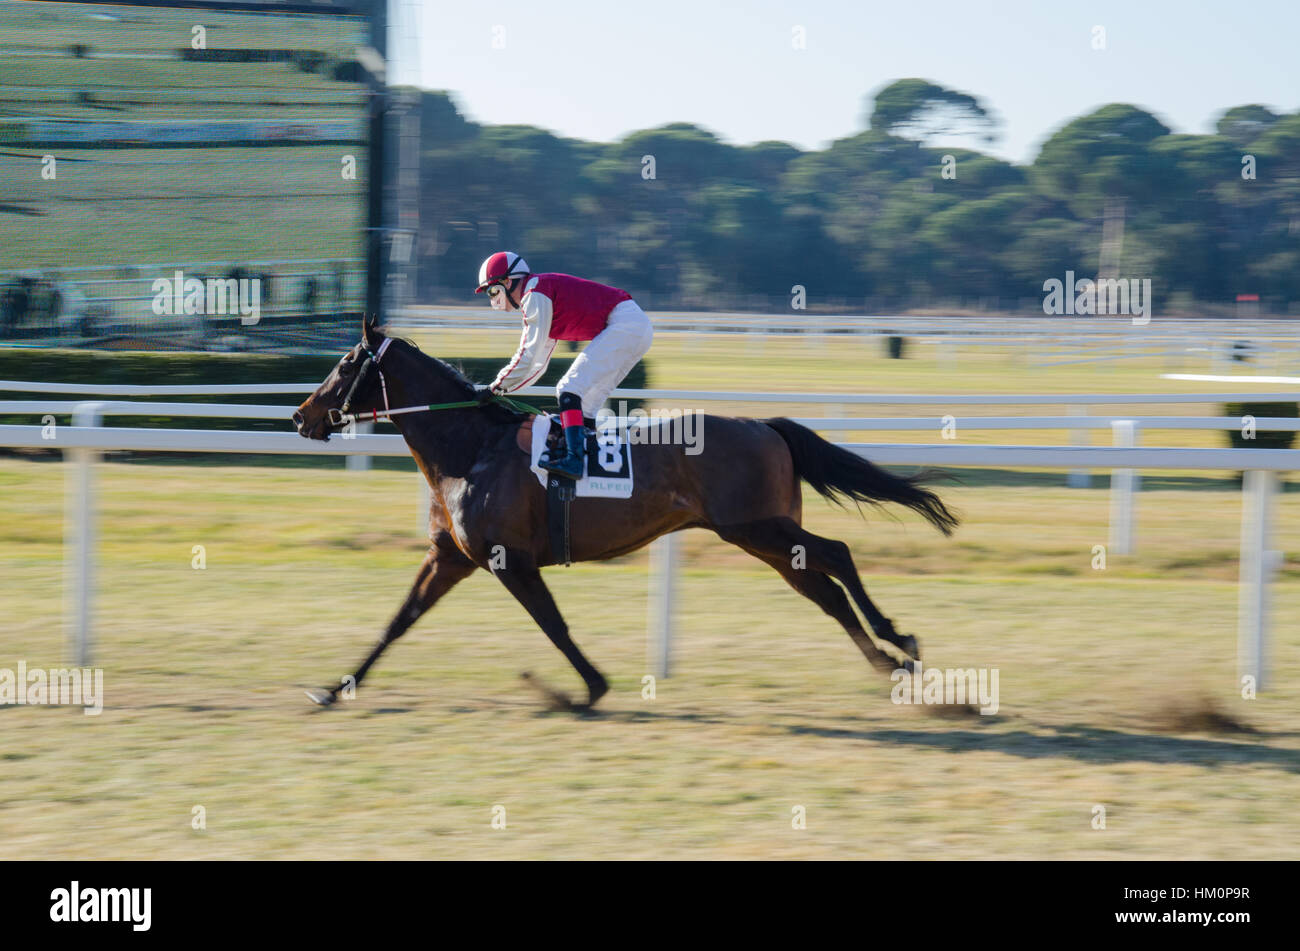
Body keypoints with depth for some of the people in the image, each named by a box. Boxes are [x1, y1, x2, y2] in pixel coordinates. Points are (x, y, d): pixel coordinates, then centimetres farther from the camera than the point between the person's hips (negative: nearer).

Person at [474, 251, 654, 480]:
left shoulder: (535, 295, -7)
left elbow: (528, 356, -12)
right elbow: (537, 365, 26)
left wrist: (495, 388, -5)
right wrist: (499, 389, 19)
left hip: (625, 325, -10)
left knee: (570, 389, -16)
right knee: (585, 401, 11)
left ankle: (573, 459, -25)